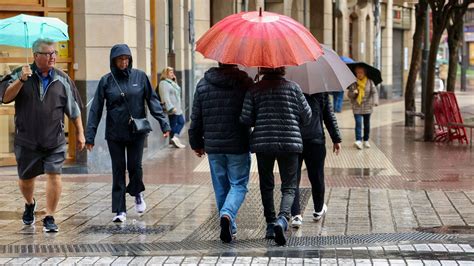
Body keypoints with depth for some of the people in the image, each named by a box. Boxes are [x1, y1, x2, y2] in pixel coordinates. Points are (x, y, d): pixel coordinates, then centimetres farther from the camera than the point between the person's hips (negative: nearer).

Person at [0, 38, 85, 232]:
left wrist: (80, 132, 9)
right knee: (26, 178, 12)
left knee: (54, 176, -11)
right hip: (26, 141, 0)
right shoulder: (20, 75, 0)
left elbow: (74, 109, 10)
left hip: (55, 141, 0)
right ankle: (30, 204, 43)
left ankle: (49, 217, 0)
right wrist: (21, 80, -24)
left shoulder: (62, 80, 4)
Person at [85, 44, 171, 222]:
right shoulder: (106, 80, 0)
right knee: (118, 170, 2)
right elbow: (96, 109, 0)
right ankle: (120, 210, 7)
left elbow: (153, 101, 1)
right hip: (114, 134, 0)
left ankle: (138, 194, 31)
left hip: (137, 132, 0)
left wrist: (163, 123, -8)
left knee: (135, 166, 0)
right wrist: (90, 135, -4)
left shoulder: (140, 77, 0)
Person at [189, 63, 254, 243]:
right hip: (238, 146, -3)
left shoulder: (202, 85, 2)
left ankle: (230, 229, 16)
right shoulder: (245, 83, -7)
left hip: (213, 147, 3)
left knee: (221, 187, 13)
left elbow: (196, 118, 7)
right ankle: (227, 214, -20)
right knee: (239, 184, 5)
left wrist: (196, 143, 17)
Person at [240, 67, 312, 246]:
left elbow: (245, 119, -3)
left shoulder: (254, 90, 0)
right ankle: (282, 219, -23)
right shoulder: (292, 87, 0)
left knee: (266, 185, 17)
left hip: (262, 143, 1)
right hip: (290, 142, -1)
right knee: (289, 187, 2)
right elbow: (306, 116, 4)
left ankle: (270, 224, 20)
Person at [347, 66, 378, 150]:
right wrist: (354, 93, -19)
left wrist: (375, 101, -24)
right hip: (357, 107, -1)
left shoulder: (369, 82, -2)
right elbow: (349, 94, 4)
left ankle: (366, 141, 24)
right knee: (358, 123, -14)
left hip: (367, 107, 1)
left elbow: (374, 92, -8)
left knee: (367, 124, 11)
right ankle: (358, 141, -20)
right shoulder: (353, 83, -1)